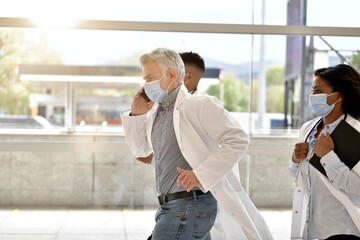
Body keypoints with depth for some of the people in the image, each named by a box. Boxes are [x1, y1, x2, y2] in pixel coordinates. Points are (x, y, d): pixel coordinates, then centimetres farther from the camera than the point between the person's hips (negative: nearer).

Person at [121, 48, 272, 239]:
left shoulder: (199, 105, -10)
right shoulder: (157, 111, 15)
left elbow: (237, 140, -17)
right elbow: (141, 150, 26)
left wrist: (201, 174, -24)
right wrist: (136, 114, 10)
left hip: (190, 207, -8)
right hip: (169, 206, 9)